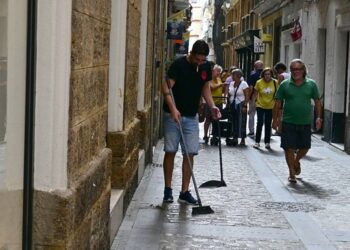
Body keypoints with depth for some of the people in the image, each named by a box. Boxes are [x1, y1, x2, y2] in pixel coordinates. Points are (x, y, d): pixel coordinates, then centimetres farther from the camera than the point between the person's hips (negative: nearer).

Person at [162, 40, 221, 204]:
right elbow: (166, 87, -17)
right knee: (170, 151, 1)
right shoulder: (179, 64, -13)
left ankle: (184, 192, 8)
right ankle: (168, 189, 13)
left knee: (190, 153, 1)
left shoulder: (206, 67, 3)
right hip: (173, 114, -4)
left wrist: (212, 106, 0)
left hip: (192, 116, 4)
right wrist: (173, 108, -30)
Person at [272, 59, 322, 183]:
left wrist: (318, 117, -2)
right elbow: (278, 103, 3)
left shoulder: (311, 84, 2)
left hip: (305, 123, 2)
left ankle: (296, 161, 41)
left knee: (305, 147, 11)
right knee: (289, 148, 0)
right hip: (289, 123, -2)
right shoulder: (285, 84, -1)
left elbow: (317, 101, 7)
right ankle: (292, 173, 14)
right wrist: (275, 119, -1)